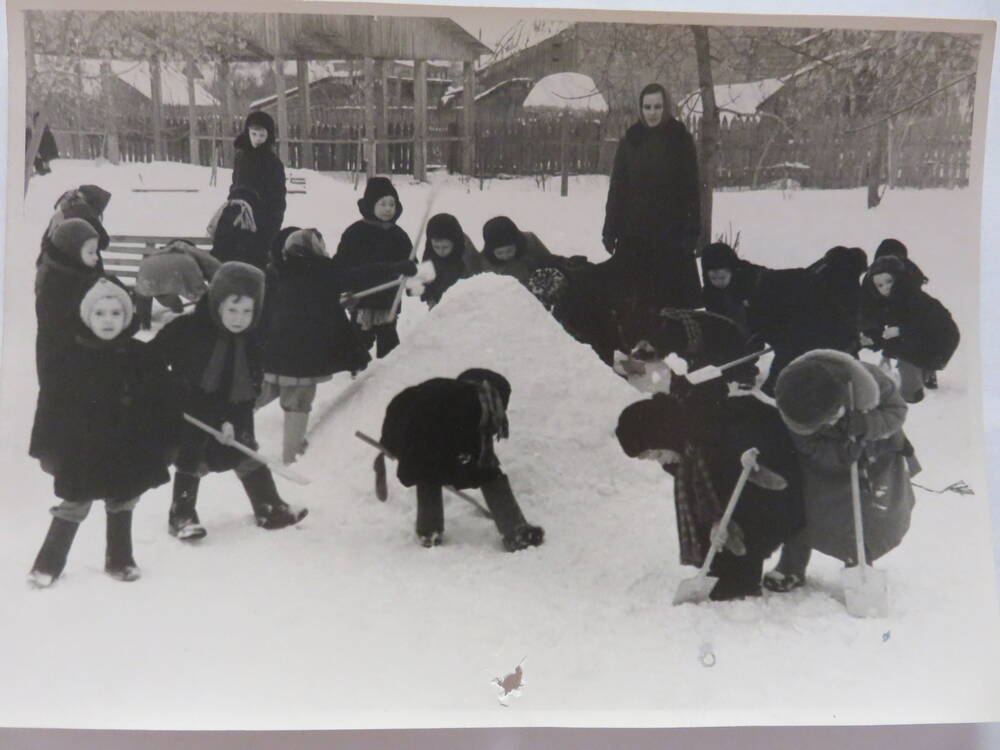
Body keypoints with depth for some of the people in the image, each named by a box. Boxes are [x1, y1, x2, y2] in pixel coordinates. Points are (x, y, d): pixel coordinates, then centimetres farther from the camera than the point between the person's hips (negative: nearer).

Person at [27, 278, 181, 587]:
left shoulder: (142, 358, -7)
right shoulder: (69, 358, -11)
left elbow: (165, 404, -2)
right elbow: (50, 406, -6)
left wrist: (167, 445, -1)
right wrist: (47, 449, -6)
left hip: (130, 453, 2)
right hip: (82, 454, -2)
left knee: (122, 506, 16)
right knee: (73, 508, 9)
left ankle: (119, 559, 33)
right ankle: (49, 563, 24)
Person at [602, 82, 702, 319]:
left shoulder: (680, 140, 2)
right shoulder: (629, 141, 8)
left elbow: (691, 188, 0)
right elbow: (616, 188, 9)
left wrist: (691, 231, -7)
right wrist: (610, 229, 4)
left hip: (670, 231, -2)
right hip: (634, 231, 2)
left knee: (673, 292, -4)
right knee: (633, 295, 0)